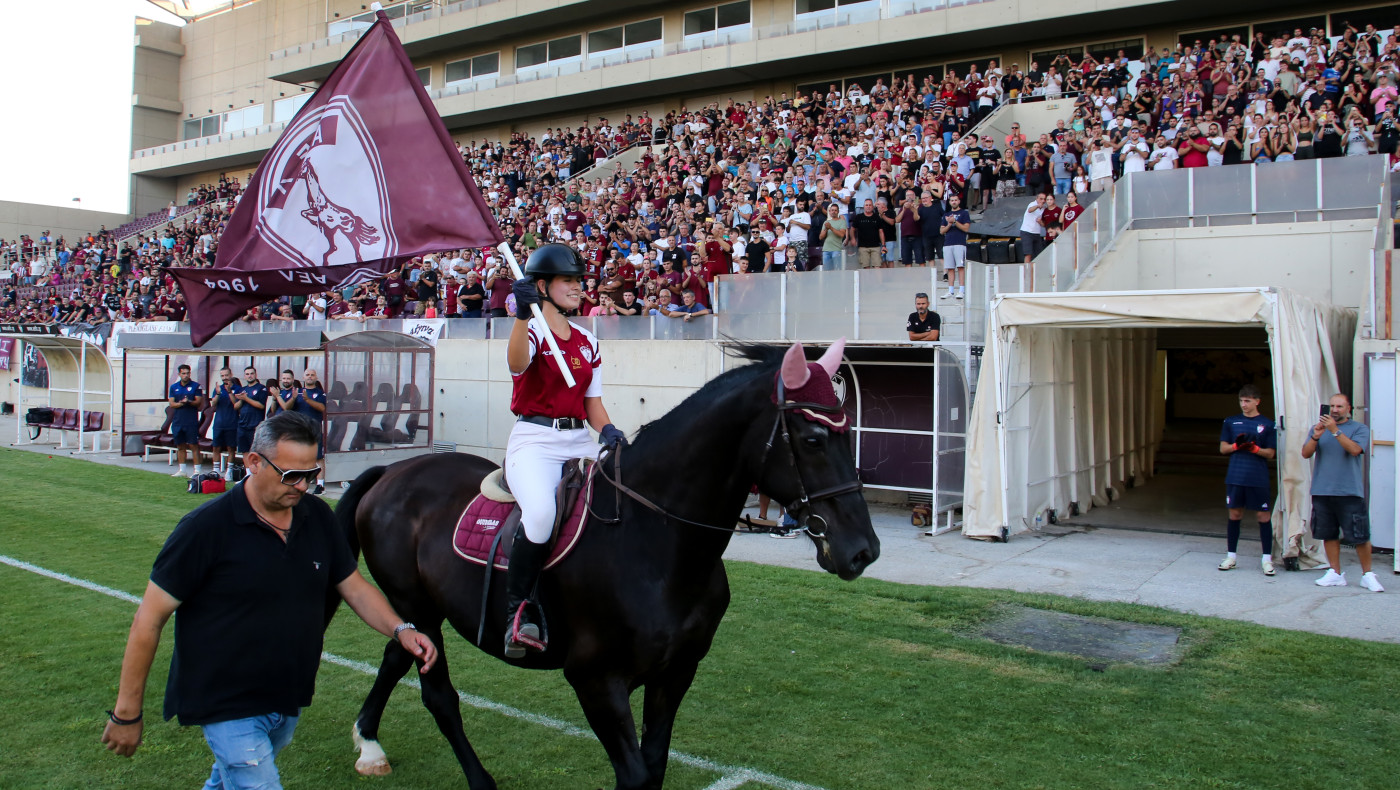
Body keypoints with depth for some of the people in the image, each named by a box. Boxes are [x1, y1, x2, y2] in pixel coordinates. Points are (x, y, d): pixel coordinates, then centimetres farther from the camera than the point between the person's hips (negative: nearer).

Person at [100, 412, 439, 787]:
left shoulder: (318, 516, -1)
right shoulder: (206, 527, -18)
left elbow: (354, 586, 6)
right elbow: (149, 619, -13)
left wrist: (400, 629, -12)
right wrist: (126, 713, -10)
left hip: (289, 701, 6)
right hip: (228, 709, -6)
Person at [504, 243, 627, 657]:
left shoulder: (587, 341, 18)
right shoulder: (532, 330, -1)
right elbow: (517, 363, -25)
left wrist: (606, 429, -2)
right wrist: (523, 315, -40)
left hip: (579, 442, 6)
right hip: (534, 441, -6)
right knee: (540, 510, -32)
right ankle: (517, 610, -17)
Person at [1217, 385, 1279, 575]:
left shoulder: (1267, 424, 2)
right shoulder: (1231, 422, 9)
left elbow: (1271, 453, 1)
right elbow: (1223, 448, 10)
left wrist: (1255, 448, -18)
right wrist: (1236, 445, -10)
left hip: (1258, 478, -2)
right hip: (1235, 477, 2)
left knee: (1263, 516, 1)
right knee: (1234, 514, 8)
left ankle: (1267, 558, 9)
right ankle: (1231, 556, 17)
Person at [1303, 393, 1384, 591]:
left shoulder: (1359, 429, 3)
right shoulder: (1319, 428, 12)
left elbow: (1355, 449, -15)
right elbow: (1306, 453, 2)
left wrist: (1335, 430, -22)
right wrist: (1315, 436, -15)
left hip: (1350, 493, -3)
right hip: (1322, 492, 3)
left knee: (1361, 536, -2)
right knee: (1329, 534, 7)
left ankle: (1368, 575, 10)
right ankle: (1335, 573, 16)